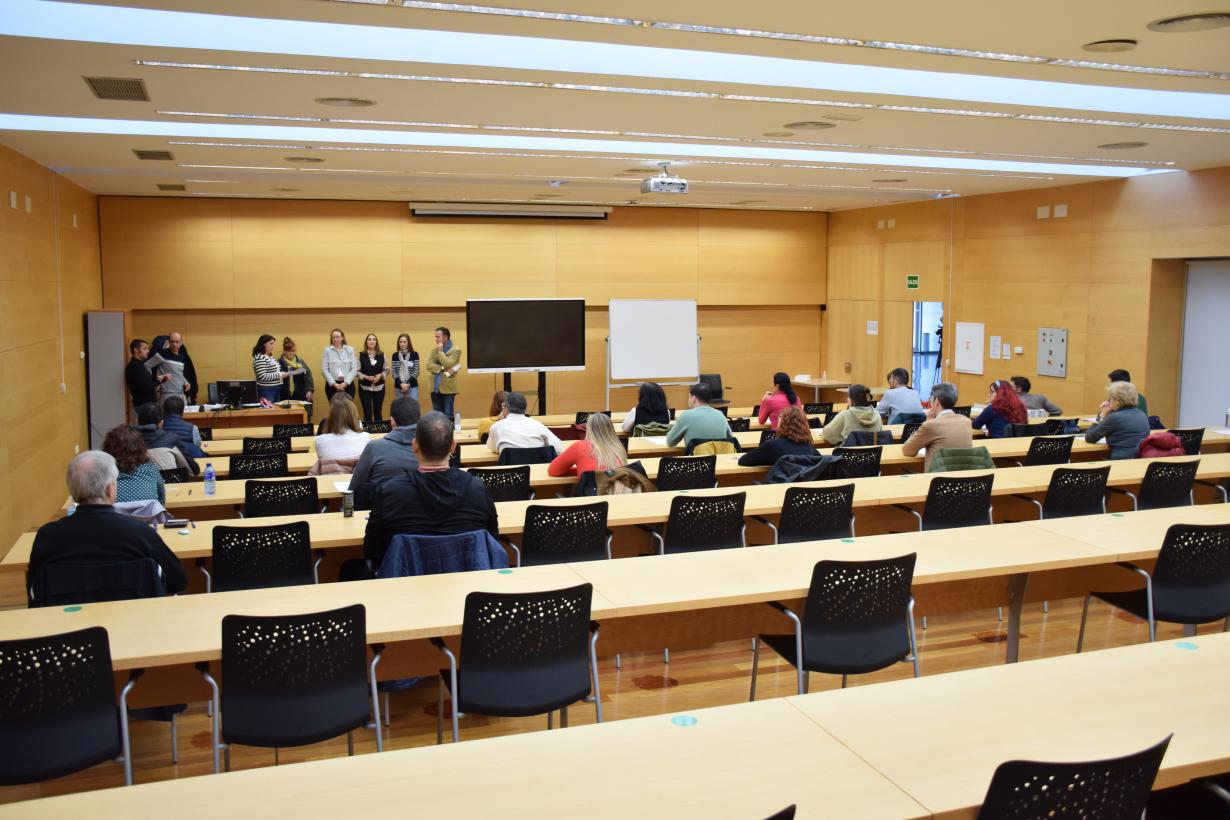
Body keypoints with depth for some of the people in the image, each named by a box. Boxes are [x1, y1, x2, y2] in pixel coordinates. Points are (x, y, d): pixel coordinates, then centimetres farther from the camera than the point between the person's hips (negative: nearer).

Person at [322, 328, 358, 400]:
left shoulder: (350, 350, 5)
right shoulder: (327, 350, 2)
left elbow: (354, 369, 0)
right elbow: (324, 370, -2)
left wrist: (346, 383, -10)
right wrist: (333, 384, -11)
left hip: (348, 384, 1)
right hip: (332, 385, 0)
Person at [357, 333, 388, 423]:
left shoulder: (382, 354, 3)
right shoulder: (361, 355, -4)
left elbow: (386, 369, 7)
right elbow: (357, 371, -3)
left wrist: (380, 375, -11)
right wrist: (366, 377, -17)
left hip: (379, 387, 2)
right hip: (365, 387, -2)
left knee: (378, 411, 8)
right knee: (367, 412, 0)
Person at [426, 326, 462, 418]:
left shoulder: (455, 350, -3)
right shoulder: (434, 350, 14)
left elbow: (448, 364, -17)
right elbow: (429, 365, 0)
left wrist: (440, 351, -8)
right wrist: (443, 370, -13)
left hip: (448, 388, -5)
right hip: (435, 388, 5)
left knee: (448, 416, -3)